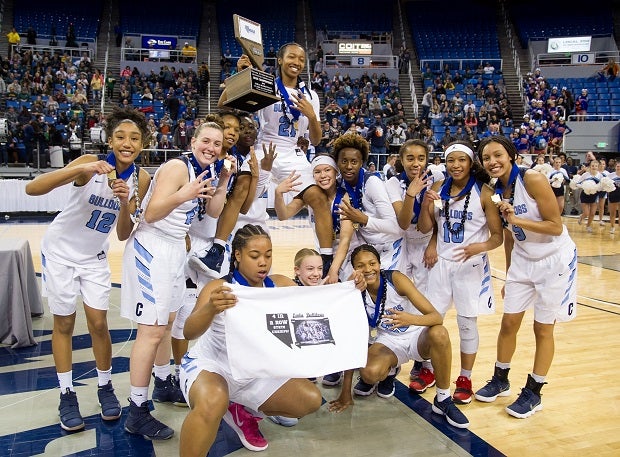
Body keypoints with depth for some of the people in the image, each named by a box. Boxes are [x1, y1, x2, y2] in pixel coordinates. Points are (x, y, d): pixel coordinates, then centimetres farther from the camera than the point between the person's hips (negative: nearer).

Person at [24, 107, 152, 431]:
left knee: (98, 323, 2)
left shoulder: (141, 179, -11)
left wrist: (125, 205, -29)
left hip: (94, 257, 3)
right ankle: (67, 395, 20)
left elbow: (123, 235, -10)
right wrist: (81, 169, -47)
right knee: (64, 323, 5)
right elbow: (32, 188, -36)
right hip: (60, 251, -3)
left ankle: (105, 387, 22)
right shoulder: (90, 164, -23)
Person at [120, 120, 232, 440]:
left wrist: (224, 180, 2)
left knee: (166, 321, 21)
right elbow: (151, 213, -22)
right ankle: (137, 412, 2)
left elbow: (213, 212, 14)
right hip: (151, 248, -9)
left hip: (174, 248, 9)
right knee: (152, 329, -8)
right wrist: (183, 195, -38)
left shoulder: (203, 172, 9)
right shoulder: (178, 167, -17)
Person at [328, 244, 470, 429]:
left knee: (439, 333, -36)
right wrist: (346, 391, -14)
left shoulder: (395, 279, -22)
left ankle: (443, 400, -13)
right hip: (389, 341, 1)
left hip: (417, 337, -1)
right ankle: (388, 372, 9)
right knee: (369, 373, -31)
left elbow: (436, 316, -26)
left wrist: (411, 319, -49)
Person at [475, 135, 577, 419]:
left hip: (555, 261, -5)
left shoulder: (533, 180, -20)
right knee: (509, 323, 9)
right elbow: (509, 236, 8)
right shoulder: (495, 192, -1)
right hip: (522, 261, 6)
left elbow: (556, 226, -20)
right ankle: (500, 380, 28)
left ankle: (533, 393, 20)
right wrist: (508, 275, 12)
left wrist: (517, 219, -30)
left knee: (543, 329, 5)